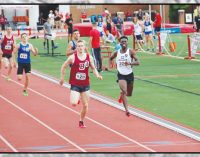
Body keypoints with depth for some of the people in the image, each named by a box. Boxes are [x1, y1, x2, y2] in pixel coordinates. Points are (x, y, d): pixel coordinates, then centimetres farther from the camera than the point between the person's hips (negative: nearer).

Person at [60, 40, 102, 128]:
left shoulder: (89, 57, -2)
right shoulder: (72, 57, -11)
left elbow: (93, 68, 11)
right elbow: (63, 67, 2)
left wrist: (97, 75, -8)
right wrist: (62, 78, 6)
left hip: (85, 84, 3)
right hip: (75, 85, -3)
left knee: (85, 105, 7)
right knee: (74, 103, -20)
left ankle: (81, 121, 27)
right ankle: (76, 98, 17)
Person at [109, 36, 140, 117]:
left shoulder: (131, 52, -7)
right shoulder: (117, 53, 0)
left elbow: (137, 62, -15)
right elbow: (111, 58, 21)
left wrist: (130, 63, -32)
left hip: (129, 74, 1)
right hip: (121, 75, -1)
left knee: (129, 94, 15)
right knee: (124, 91, -21)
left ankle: (122, 94, 52)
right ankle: (126, 110, -23)